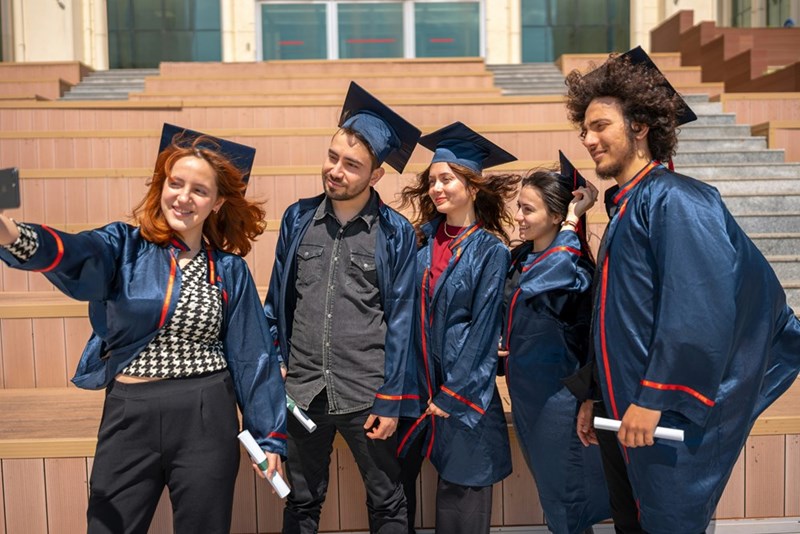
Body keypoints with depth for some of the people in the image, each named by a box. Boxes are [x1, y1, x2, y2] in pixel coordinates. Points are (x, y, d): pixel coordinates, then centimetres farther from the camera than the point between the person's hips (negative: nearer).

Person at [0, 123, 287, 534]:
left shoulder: (229, 269, 2)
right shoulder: (124, 247, -1)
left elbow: (252, 355, 3)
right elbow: (72, 254, -24)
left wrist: (268, 435, 4)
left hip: (206, 418, 0)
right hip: (129, 415, 0)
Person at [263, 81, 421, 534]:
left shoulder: (395, 233, -7)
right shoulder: (298, 219, 1)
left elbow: (400, 321, -6)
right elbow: (277, 303, 8)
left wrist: (391, 400, -7)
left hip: (367, 394, -2)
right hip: (302, 391, 3)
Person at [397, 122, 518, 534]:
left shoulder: (491, 251, -8)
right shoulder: (423, 241, 5)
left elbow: (482, 331, -10)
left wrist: (452, 396, -11)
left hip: (464, 392, -4)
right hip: (413, 382, 4)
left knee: (459, 500, 9)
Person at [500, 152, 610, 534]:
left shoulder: (573, 265, -18)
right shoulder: (520, 257, 3)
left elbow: (537, 284, -39)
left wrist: (571, 226, -30)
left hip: (557, 394, -7)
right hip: (525, 390, 8)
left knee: (566, 503, 8)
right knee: (549, 489, 23)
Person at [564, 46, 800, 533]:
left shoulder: (675, 201, -13)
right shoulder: (625, 210, 14)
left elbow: (699, 310, -23)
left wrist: (653, 399, -23)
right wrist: (594, 397, 16)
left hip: (667, 419, -8)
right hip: (622, 416, 9)